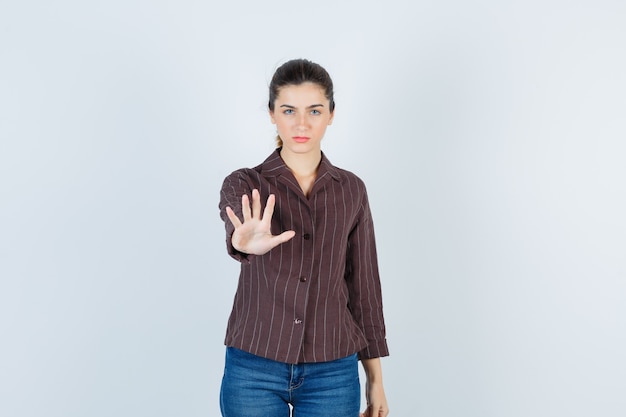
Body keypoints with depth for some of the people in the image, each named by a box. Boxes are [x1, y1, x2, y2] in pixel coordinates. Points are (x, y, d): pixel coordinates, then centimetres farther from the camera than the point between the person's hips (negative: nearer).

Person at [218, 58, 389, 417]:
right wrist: (246, 242, -54)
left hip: (331, 373, 2)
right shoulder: (244, 185, -4)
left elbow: (363, 284, 7)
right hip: (254, 371, -1)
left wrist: (376, 378, 7)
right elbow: (235, 230, -28)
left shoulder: (351, 190, 3)